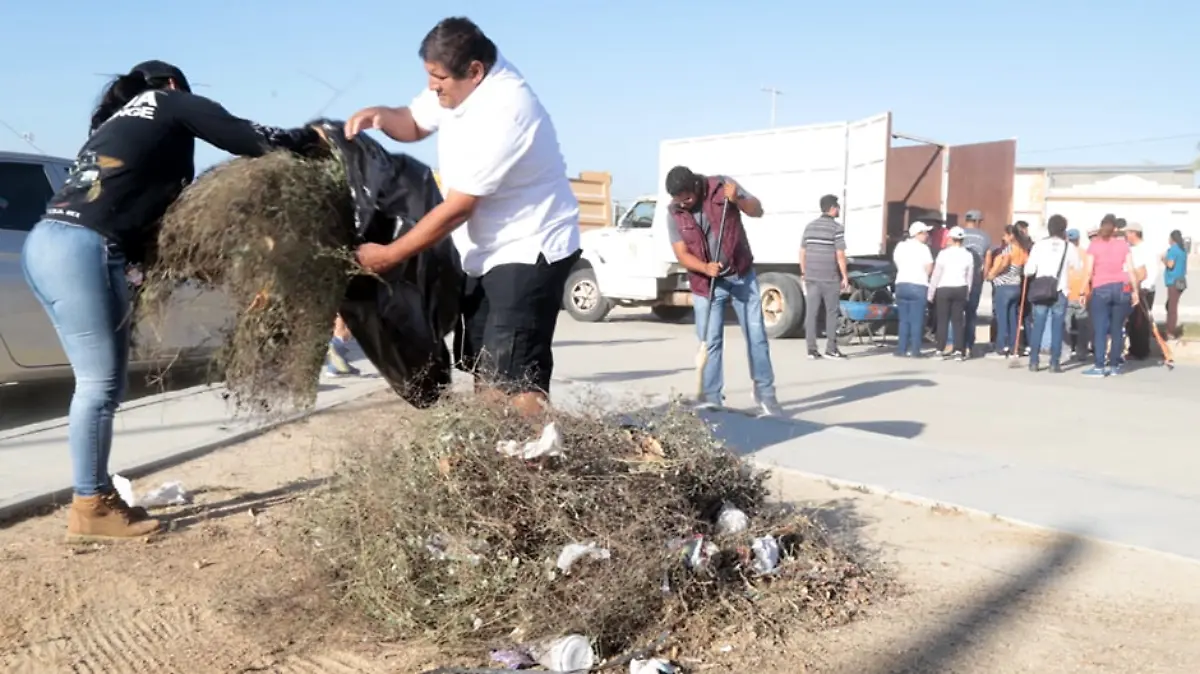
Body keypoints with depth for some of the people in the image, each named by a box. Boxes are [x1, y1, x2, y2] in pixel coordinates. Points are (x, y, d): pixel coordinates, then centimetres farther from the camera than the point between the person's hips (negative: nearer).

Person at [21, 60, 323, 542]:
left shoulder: (117, 124, 32)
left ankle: (98, 496, 16)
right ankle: (89, 509, 1)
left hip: (50, 245, 9)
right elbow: (249, 138, 4)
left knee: (103, 382, 11)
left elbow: (146, 214, 24)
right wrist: (312, 139, 18)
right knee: (100, 383, -5)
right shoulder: (168, 104, 10)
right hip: (80, 249, -9)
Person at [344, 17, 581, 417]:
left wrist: (389, 255, -18)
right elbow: (413, 124, 19)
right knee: (483, 369, 14)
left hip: (529, 249, -10)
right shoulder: (461, 85, 0)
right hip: (488, 251, 10)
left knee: (512, 377, -18)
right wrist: (379, 116, -6)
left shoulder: (503, 113, -28)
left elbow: (457, 209, -26)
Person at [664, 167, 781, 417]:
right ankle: (711, 398, 7)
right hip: (705, 282, 1)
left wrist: (737, 199, -25)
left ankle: (765, 394, 11)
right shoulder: (674, 213, -7)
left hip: (741, 275, 0)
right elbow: (681, 253, -7)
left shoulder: (722, 185, -10)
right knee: (709, 341, -1)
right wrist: (705, 267, -25)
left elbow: (757, 210, -5)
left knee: (756, 335, 2)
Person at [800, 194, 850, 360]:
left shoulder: (810, 226, 9)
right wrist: (845, 277, -5)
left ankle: (811, 350, 4)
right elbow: (840, 255, -12)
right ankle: (831, 348, 7)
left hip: (811, 277, 5)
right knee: (832, 312, 6)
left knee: (811, 313, 4)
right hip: (830, 278, -5)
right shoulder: (836, 227, -8)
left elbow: (802, 253, 10)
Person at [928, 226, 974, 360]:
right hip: (960, 289, 3)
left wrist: (930, 293, 1)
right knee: (958, 320, 5)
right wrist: (967, 294, 13)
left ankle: (941, 350, 2)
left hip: (944, 289, -3)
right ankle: (959, 350, -1)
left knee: (942, 320, 3)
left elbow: (936, 275, -5)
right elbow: (969, 277, 5)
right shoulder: (968, 255, 3)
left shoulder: (944, 253, -7)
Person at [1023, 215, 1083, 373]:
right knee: (1057, 328, 4)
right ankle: (1055, 363, 3)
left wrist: (1031, 275, 17)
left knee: (1038, 327, 5)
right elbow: (1079, 266, 9)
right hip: (1060, 292, -1)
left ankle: (1034, 362, 5)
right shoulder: (1069, 246, -2)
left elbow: (1029, 270, -5)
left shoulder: (1039, 245, -2)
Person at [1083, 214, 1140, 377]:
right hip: (1122, 288, 3)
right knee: (1117, 329, 8)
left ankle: (1099, 366, -8)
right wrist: (1135, 290, 8)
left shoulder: (1094, 245, 2)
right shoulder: (1123, 244, 9)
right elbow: (1130, 270, 4)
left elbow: (1089, 272, -3)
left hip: (1101, 289, -3)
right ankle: (1114, 365, 10)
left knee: (1099, 329, -4)